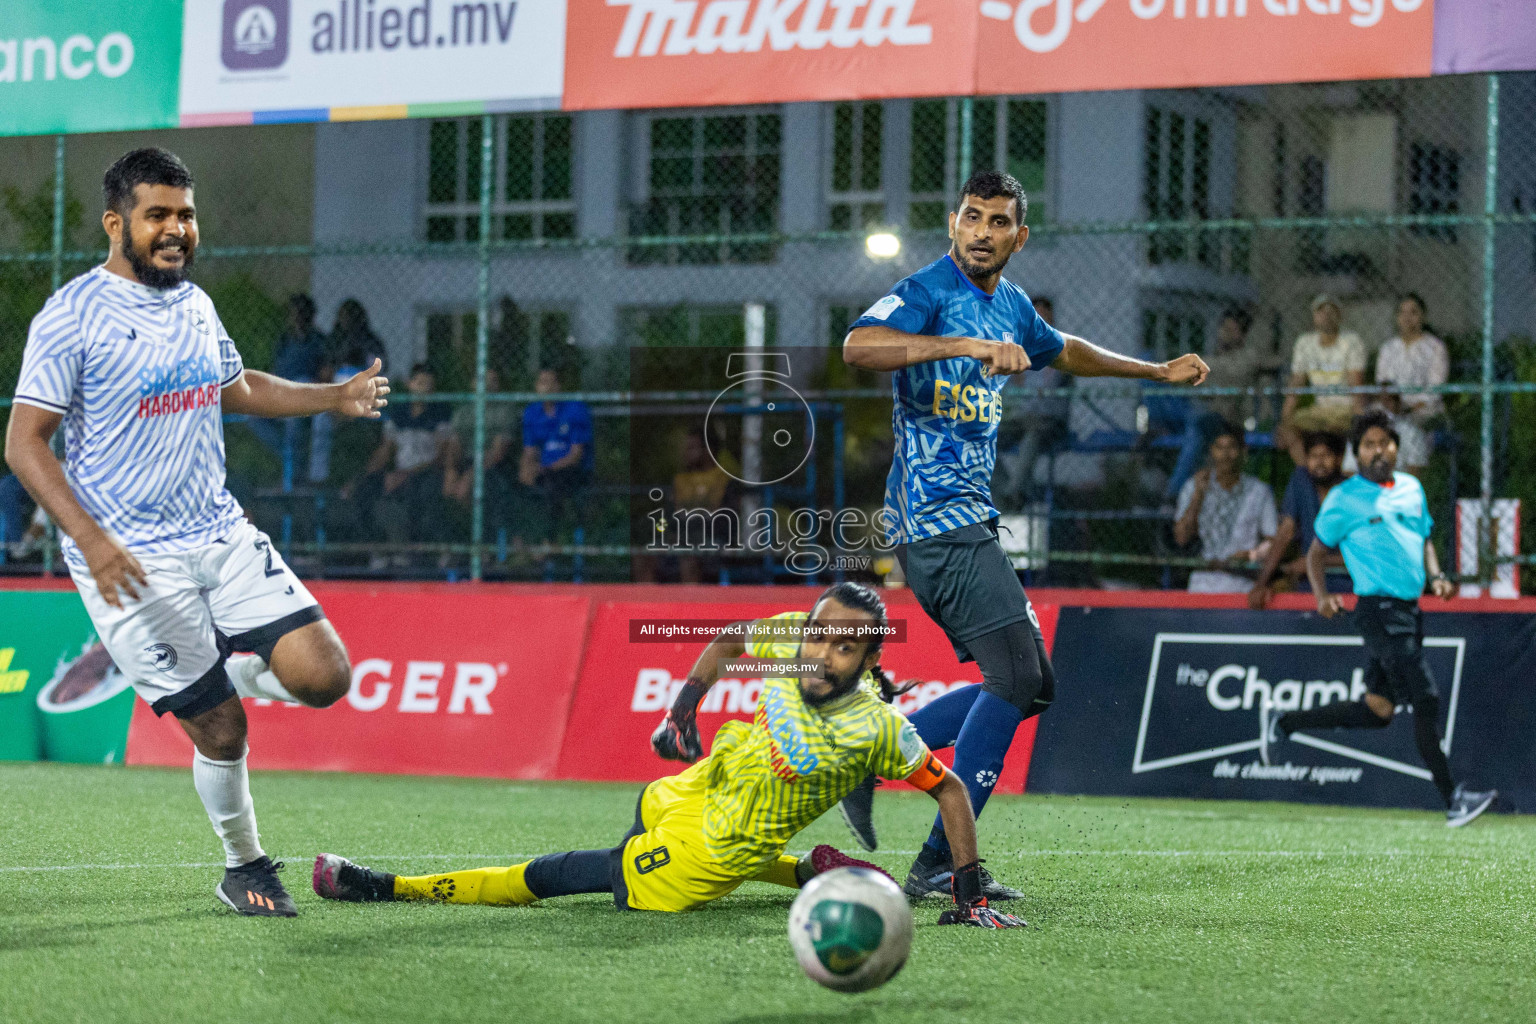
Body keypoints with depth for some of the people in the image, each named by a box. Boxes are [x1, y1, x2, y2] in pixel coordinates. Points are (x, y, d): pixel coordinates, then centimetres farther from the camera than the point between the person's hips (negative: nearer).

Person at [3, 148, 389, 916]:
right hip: (133, 562, -6)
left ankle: (214, 673, 20)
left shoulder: (194, 304, 10)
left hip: (222, 535, 6)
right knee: (221, 729, -4)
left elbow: (237, 388, 29)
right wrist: (92, 541, -24)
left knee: (324, 676, -8)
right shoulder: (72, 317, -11)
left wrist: (336, 398, 16)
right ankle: (243, 867, 20)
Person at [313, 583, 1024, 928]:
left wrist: (971, 896, -18)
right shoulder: (790, 636, -15)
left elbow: (948, 788, -16)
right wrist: (683, 709, -5)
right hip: (690, 790, 7)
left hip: (712, 853, -7)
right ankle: (804, 873, 37)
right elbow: (729, 640, 6)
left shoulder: (876, 728, -27)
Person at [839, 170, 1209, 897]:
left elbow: (1063, 352, 37)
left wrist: (1158, 372, 42)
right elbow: (857, 347, -31)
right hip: (934, 514, -9)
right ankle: (939, 863, -11)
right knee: (1017, 678, -14)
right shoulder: (928, 291, -11)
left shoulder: (1012, 305, 15)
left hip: (970, 518, 9)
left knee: (1029, 686, 12)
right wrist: (968, 345, -38)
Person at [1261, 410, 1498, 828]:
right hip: (1380, 609, -8)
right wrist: (1321, 596, -14)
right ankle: (1453, 800, -10)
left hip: (1410, 610, 8)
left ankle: (1282, 722, 27)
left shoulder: (1412, 489, 15)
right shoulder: (1344, 498, -3)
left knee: (1378, 709, 12)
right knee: (1426, 699, -13)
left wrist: (1436, 577, 7)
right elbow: (1316, 553, 3)